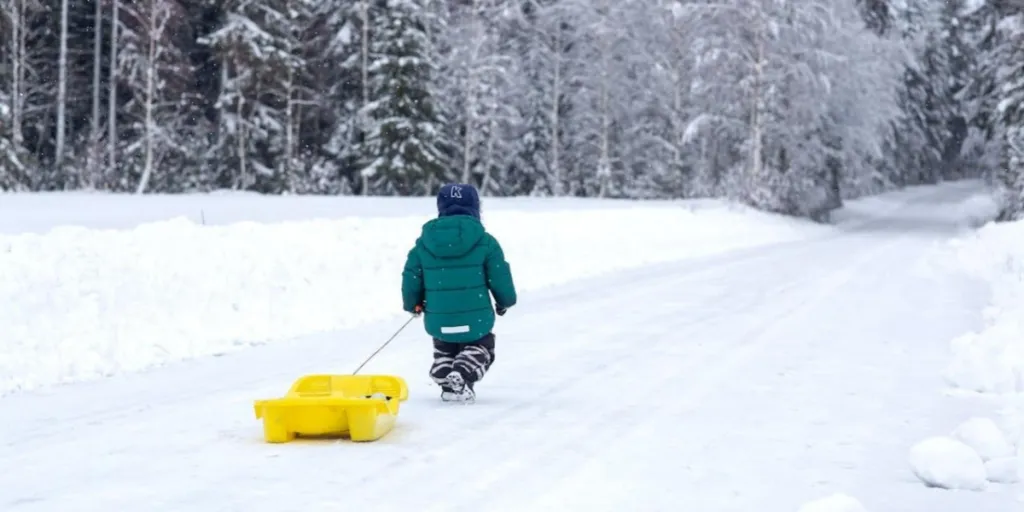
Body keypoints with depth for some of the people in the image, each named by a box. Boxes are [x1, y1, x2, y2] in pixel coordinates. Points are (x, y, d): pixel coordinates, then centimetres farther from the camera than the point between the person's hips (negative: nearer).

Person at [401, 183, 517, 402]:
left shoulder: (424, 242, 0)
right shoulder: (484, 241, -7)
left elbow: (411, 278, 4)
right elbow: (499, 278, -4)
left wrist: (413, 304, 24)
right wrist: (505, 302, 17)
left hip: (438, 322, 3)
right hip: (475, 320, -3)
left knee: (443, 350, 30)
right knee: (480, 349, 22)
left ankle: (444, 379, 3)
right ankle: (462, 376, -8)